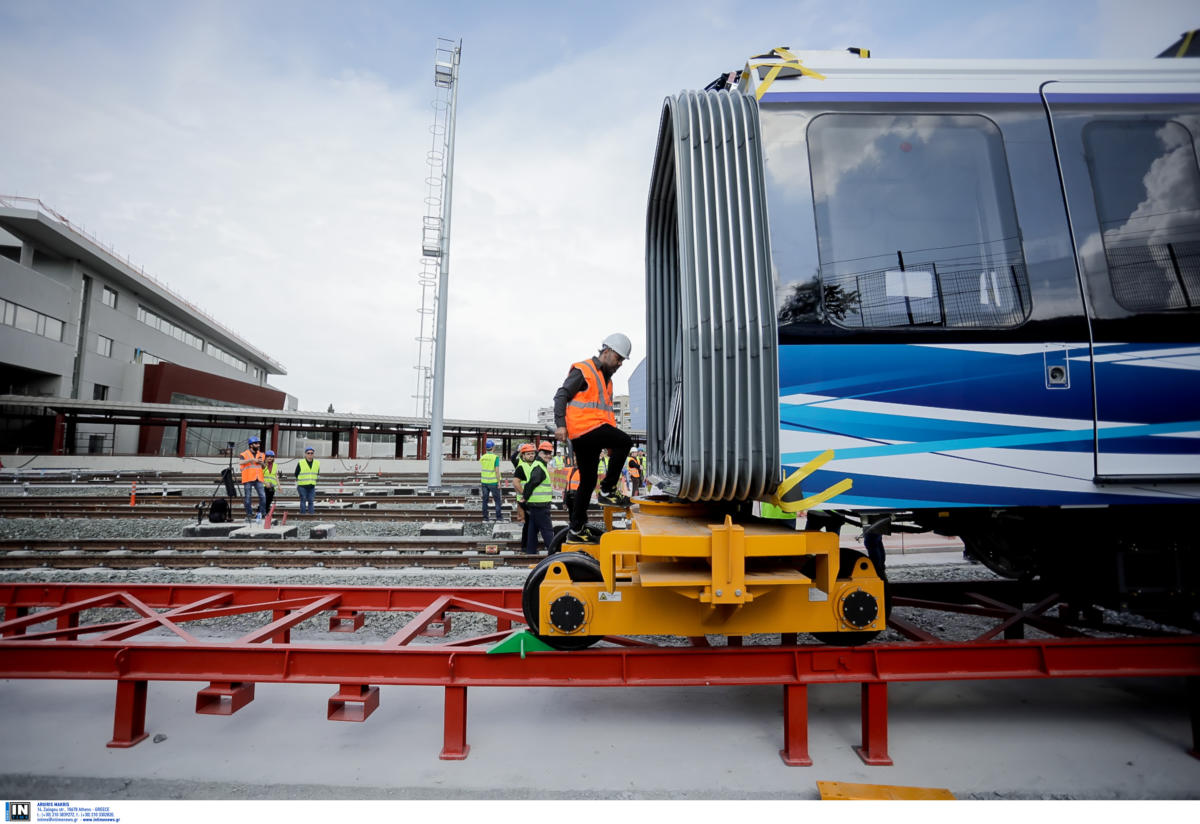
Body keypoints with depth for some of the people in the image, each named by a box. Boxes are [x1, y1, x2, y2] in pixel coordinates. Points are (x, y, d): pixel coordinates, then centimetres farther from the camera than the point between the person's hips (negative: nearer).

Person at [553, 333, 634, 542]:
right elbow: (561, 396, -9)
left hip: (591, 435, 9)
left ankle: (576, 529, 16)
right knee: (625, 441, -19)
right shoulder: (582, 370, -2)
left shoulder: (606, 379, 26)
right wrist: (560, 423, -21)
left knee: (587, 481, 9)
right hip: (583, 428, -9)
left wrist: (610, 442, 26)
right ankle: (607, 490, -12)